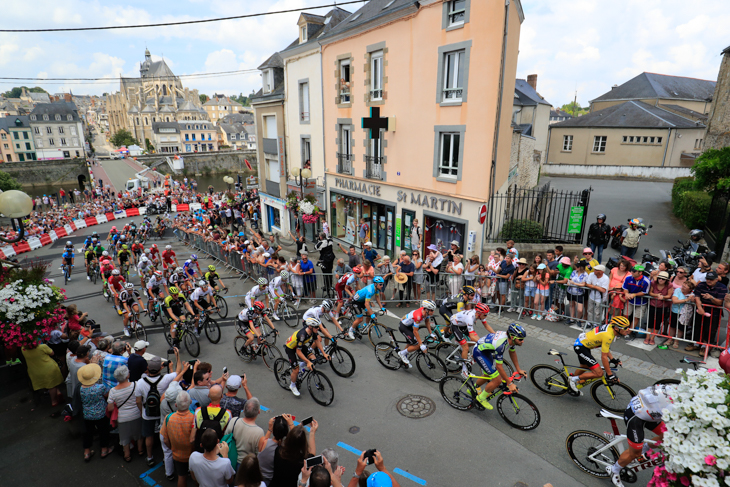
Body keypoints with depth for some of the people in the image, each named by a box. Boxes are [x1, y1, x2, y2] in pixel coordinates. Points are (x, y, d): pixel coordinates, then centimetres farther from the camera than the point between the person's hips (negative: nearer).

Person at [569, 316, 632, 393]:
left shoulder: (610, 326, -3)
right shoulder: (608, 336, -29)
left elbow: (606, 347, 12)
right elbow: (604, 357, -23)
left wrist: (613, 359, 9)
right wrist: (610, 375, -15)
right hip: (580, 347, -10)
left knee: (585, 367, 30)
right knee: (598, 373, -11)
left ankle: (571, 383, 49)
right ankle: (574, 379, 3)